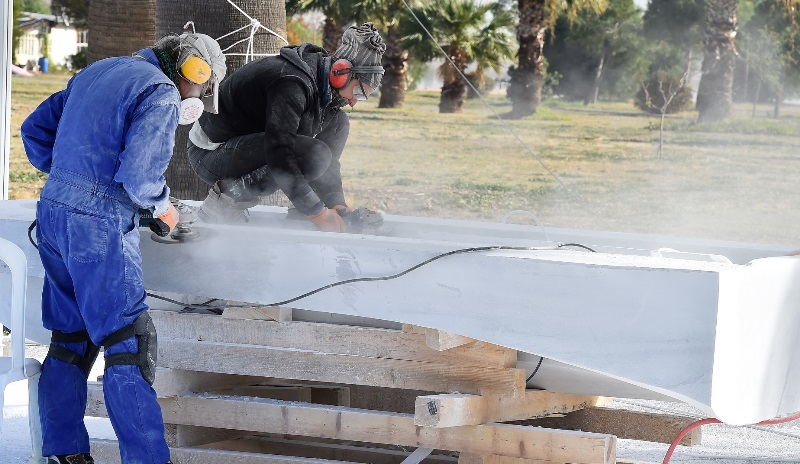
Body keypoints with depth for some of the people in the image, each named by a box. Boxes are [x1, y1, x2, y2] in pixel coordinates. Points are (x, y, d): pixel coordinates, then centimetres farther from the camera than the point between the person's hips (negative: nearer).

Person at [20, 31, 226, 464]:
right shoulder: (161, 95, -9)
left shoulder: (96, 72, 17)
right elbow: (139, 173, -20)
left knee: (70, 338, 16)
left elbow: (35, 129, 21)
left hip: (53, 211, 9)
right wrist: (163, 207, -1)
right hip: (100, 225, -9)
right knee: (128, 343, -6)